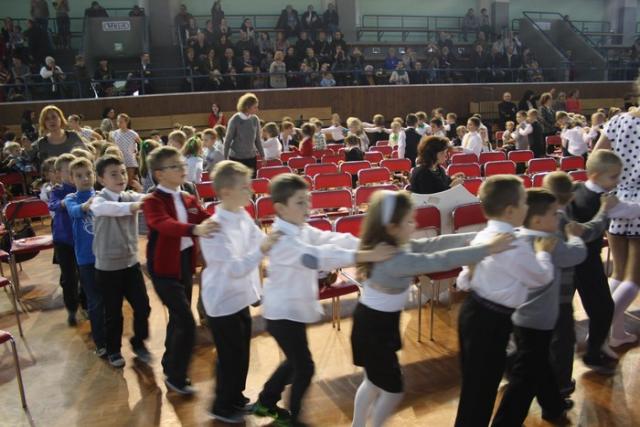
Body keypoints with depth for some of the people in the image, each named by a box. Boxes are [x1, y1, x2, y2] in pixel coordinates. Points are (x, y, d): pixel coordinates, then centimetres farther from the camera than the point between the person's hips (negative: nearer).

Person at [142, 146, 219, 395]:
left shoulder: (190, 200, 7)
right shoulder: (152, 202, -15)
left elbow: (208, 221, -2)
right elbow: (165, 224, -35)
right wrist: (195, 229, -52)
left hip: (186, 264, 7)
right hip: (165, 268, -7)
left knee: (178, 319, 19)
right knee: (186, 323, -8)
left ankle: (170, 365, 38)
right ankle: (176, 378, 10)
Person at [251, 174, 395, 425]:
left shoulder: (302, 230, 2)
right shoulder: (282, 239, -28)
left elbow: (331, 239, -7)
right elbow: (318, 257, -42)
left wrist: (369, 245, -21)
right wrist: (365, 256, -50)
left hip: (293, 310, 9)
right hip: (283, 314, -9)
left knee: (294, 362, 24)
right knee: (304, 368, 3)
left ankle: (265, 402, 44)